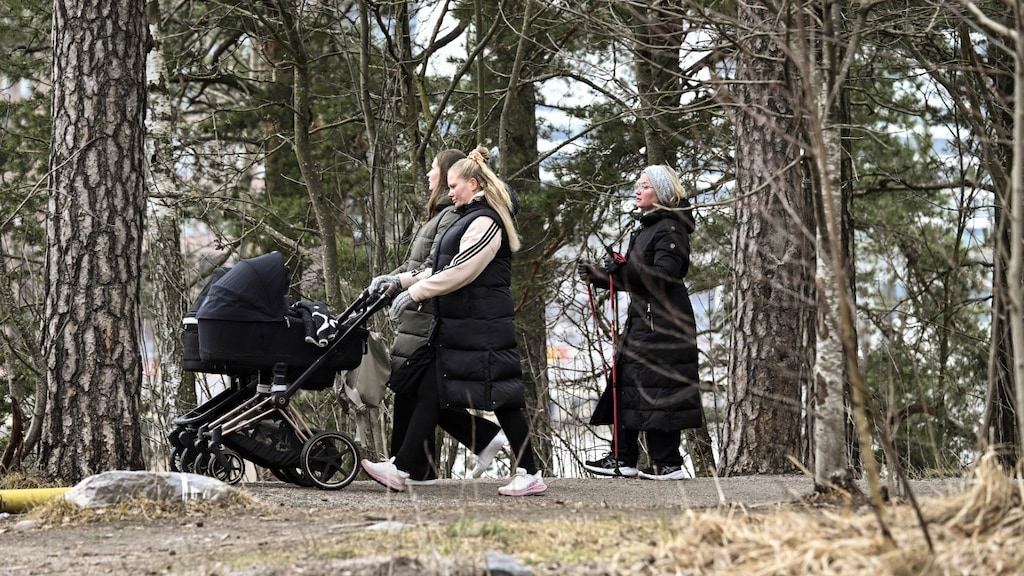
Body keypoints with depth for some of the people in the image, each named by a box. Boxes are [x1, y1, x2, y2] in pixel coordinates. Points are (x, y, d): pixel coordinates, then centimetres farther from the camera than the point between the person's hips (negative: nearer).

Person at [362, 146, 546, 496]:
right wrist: (401, 281, 18)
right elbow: (445, 269, 24)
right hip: (459, 328, 11)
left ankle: (530, 474, 0)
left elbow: (460, 271, -20)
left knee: (500, 396, -6)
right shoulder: (471, 220, 21)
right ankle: (399, 470, 8)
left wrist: (415, 292, -16)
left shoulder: (484, 223, -13)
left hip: (481, 328, -11)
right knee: (430, 392, 7)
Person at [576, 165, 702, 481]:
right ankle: (623, 457, 11)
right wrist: (595, 275, 14)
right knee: (626, 382, 8)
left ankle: (668, 463, -4)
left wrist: (623, 268, -25)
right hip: (642, 319, 10)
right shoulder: (647, 228, 19)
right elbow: (634, 280, 23)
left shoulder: (670, 229, -10)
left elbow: (663, 275, -22)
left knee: (656, 389, -8)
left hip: (663, 322, -10)